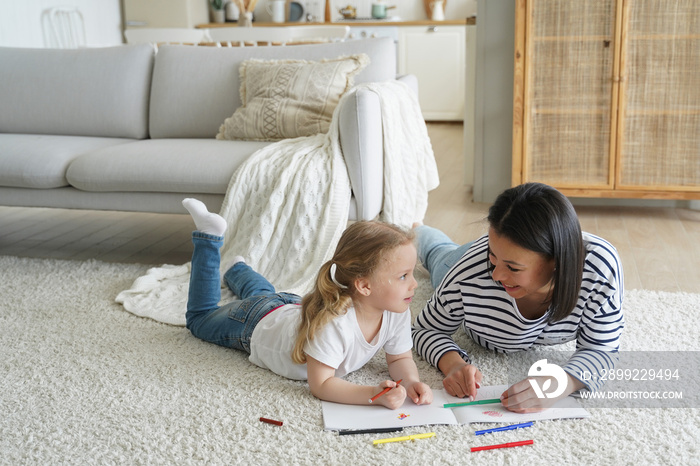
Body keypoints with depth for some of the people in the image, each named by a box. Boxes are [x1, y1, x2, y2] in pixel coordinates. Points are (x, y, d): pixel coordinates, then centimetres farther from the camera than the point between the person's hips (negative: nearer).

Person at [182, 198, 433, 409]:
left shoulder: (397, 314, -31)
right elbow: (319, 385, -45)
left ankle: (237, 270, 66)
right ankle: (209, 236, 34)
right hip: (254, 323, -4)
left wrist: (410, 381, -39)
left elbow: (400, 358, -17)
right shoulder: (333, 323, -50)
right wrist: (374, 394, -58)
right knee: (200, 317, 26)